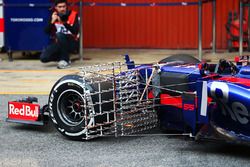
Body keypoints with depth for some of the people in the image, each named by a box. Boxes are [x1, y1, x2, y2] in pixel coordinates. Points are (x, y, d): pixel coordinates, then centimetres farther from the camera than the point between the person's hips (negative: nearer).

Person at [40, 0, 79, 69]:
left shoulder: (73, 15, -11)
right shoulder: (54, 16, 0)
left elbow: (75, 32, -23)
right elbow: (47, 32, -5)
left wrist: (64, 22, -34)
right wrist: (52, 21, -21)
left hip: (72, 43, -4)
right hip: (58, 43, 4)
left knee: (60, 35, -35)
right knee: (43, 58, -17)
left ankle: (65, 60, -19)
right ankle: (63, 57, 9)